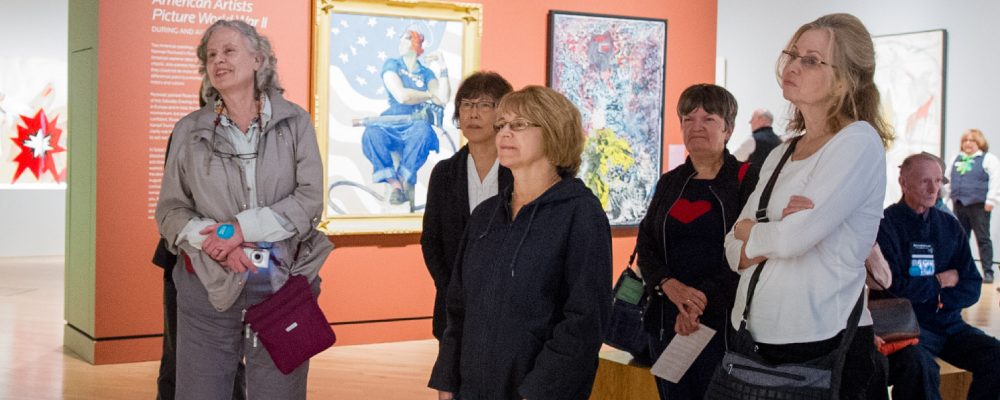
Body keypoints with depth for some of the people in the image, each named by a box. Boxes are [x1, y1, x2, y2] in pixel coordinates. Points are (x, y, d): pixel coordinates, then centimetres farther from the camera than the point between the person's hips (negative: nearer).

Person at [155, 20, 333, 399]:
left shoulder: (295, 121, 3)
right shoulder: (189, 130, 6)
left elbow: (310, 200, -6)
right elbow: (170, 211, 6)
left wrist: (240, 228, -15)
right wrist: (211, 241, -14)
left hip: (283, 284, -1)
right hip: (208, 284, 1)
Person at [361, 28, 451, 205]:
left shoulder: (426, 73, 14)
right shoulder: (392, 65, 8)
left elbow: (443, 99, -3)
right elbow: (401, 96, -9)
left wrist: (442, 69, -2)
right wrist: (430, 95, 3)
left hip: (415, 125, 1)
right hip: (391, 124, -1)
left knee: (423, 132, -37)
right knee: (371, 134, -35)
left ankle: (404, 180, -26)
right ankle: (394, 183, -29)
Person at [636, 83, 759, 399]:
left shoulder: (747, 180, -2)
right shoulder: (669, 183, 14)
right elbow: (645, 244, 7)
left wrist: (701, 302, -19)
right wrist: (668, 284, -13)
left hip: (721, 323, -4)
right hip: (666, 321, 5)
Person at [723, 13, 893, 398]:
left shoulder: (859, 141, -10)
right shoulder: (779, 155, 12)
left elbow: (795, 238, -20)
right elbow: (736, 253, 6)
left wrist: (749, 229, 0)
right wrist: (776, 231, -14)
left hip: (822, 341, -7)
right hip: (755, 339, 7)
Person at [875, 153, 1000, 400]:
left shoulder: (950, 226, 12)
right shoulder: (886, 224, -6)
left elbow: (972, 288, 9)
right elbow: (894, 287, -14)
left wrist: (938, 301, -9)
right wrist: (940, 282, 0)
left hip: (948, 323, 6)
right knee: (920, 367, -36)